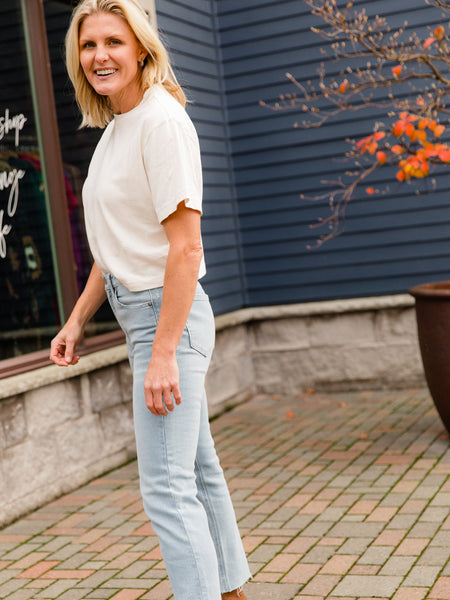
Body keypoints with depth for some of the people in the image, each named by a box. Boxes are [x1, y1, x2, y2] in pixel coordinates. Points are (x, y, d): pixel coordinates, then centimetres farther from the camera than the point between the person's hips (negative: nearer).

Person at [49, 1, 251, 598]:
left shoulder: (162, 120, -16)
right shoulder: (114, 129, 13)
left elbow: (186, 247, -21)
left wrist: (163, 353, -23)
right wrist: (76, 320, 16)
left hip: (170, 315, -9)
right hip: (139, 312, 9)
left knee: (166, 487, -8)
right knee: (198, 470, 18)